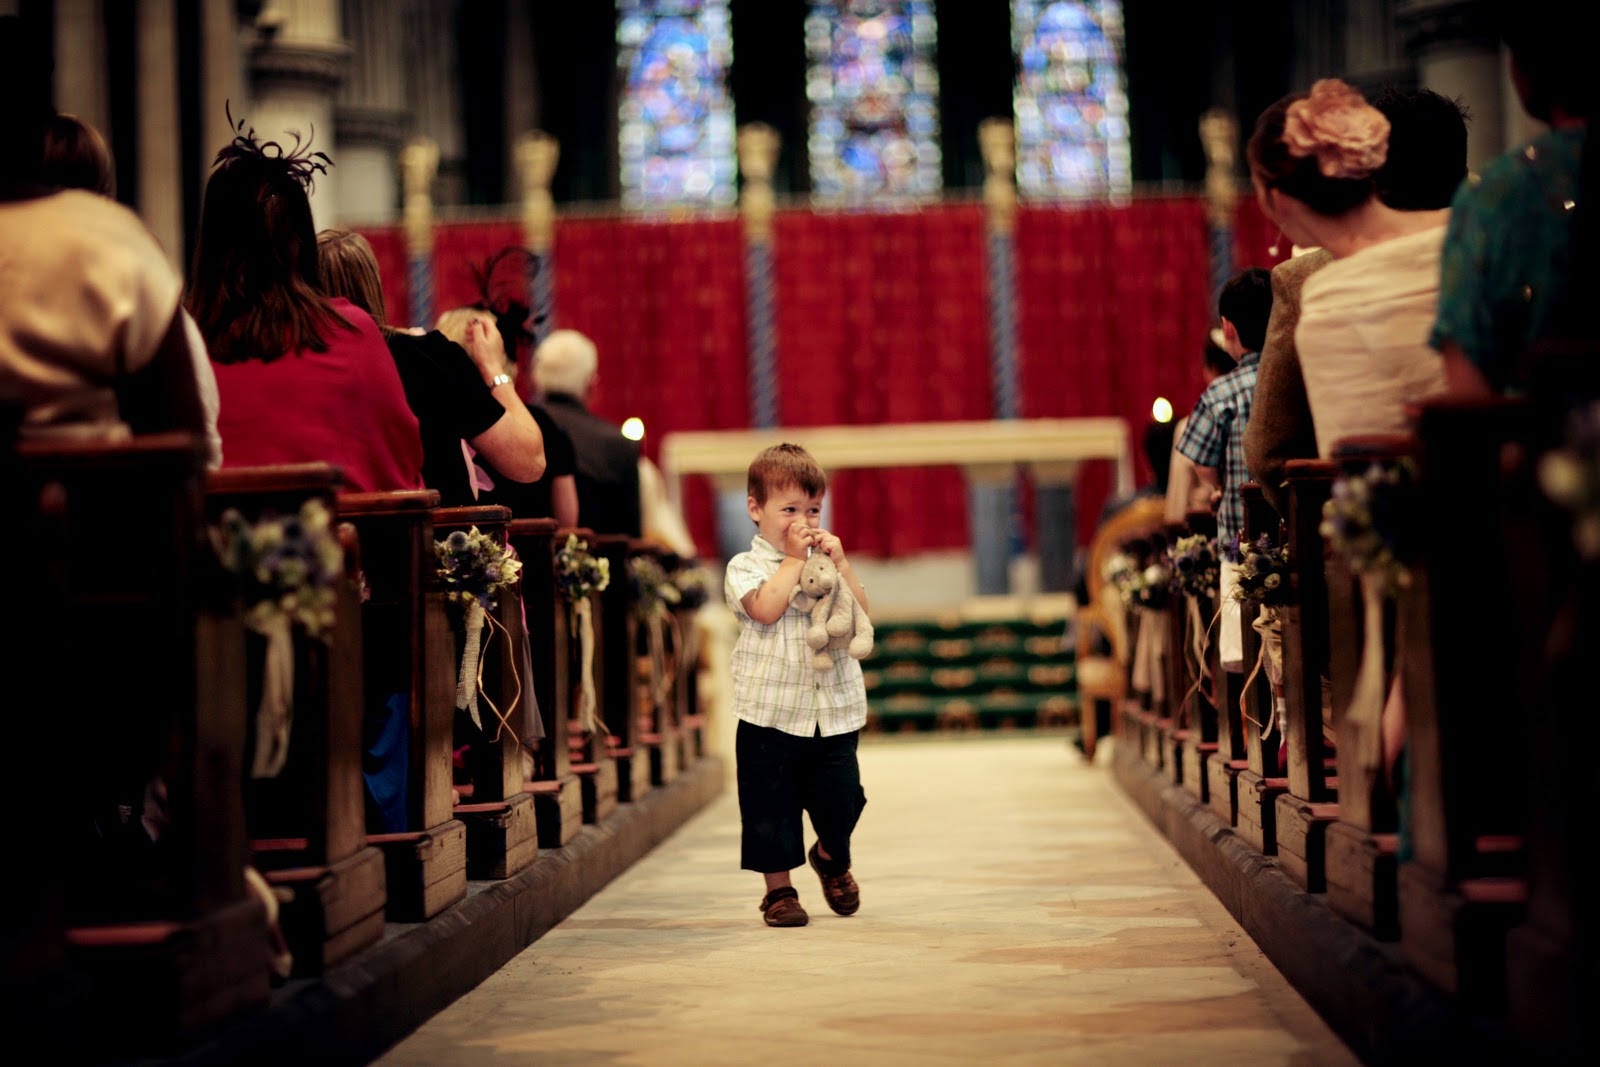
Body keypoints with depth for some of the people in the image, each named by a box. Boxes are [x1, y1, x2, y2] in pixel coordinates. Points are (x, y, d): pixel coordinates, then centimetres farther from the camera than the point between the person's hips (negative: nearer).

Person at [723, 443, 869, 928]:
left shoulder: (825, 562, 11)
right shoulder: (745, 567, -1)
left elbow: (860, 611, 1)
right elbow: (766, 608, -21)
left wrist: (840, 562, -7)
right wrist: (794, 558, -13)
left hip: (833, 711, 3)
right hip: (770, 712, -3)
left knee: (839, 798, 6)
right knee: (770, 806, 1)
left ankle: (832, 859, 36)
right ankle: (779, 889, 16)